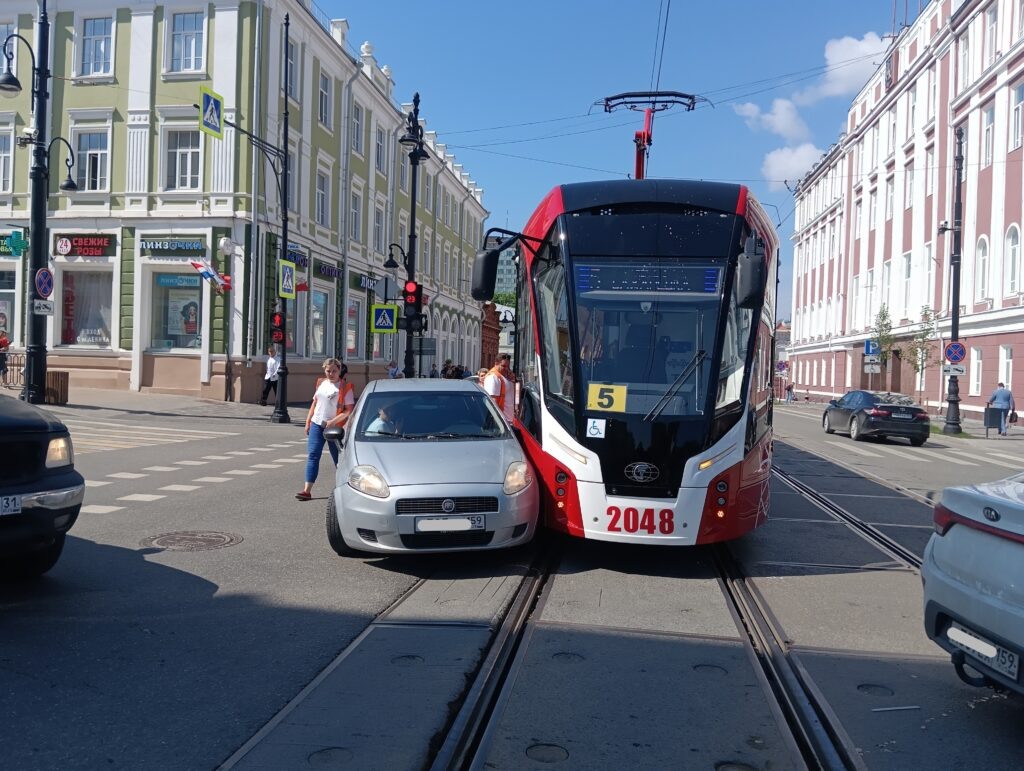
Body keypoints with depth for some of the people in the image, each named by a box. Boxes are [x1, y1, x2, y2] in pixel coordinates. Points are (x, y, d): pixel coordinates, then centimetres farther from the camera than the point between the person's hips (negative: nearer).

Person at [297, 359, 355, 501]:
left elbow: (349, 410, -13)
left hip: (334, 427, -4)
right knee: (313, 456, -4)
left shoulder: (345, 387, -7)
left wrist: (333, 421, -20)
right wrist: (308, 422, 12)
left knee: (339, 458, 8)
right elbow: (314, 403, 17)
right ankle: (307, 490, -8)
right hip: (316, 425, 4)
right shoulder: (321, 383, 10)